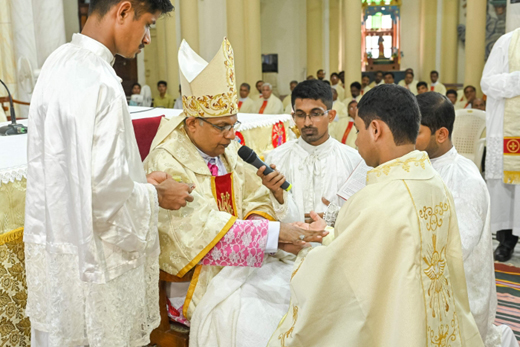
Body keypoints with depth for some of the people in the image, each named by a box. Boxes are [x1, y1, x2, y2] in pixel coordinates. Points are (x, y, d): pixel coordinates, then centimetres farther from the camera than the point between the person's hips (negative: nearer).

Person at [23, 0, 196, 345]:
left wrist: (139, 180, 9)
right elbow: (102, 193, -27)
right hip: (87, 262, -9)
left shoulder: (63, 60, 6)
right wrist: (155, 195, -10)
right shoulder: (96, 81, -26)